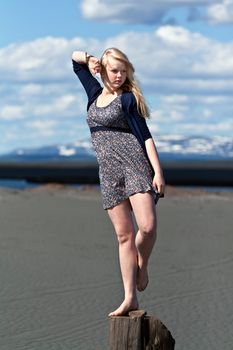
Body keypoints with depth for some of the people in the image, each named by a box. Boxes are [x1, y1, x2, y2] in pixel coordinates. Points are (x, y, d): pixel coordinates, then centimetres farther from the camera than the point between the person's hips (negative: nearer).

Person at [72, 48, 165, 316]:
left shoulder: (127, 98, 3)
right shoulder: (95, 94, 16)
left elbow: (145, 135, -2)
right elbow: (75, 58, 27)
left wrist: (158, 171, -11)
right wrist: (90, 60, 6)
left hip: (135, 163, -4)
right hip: (109, 171, 4)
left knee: (148, 226, -19)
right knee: (124, 234, 1)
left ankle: (142, 265, 13)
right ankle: (130, 298, -1)